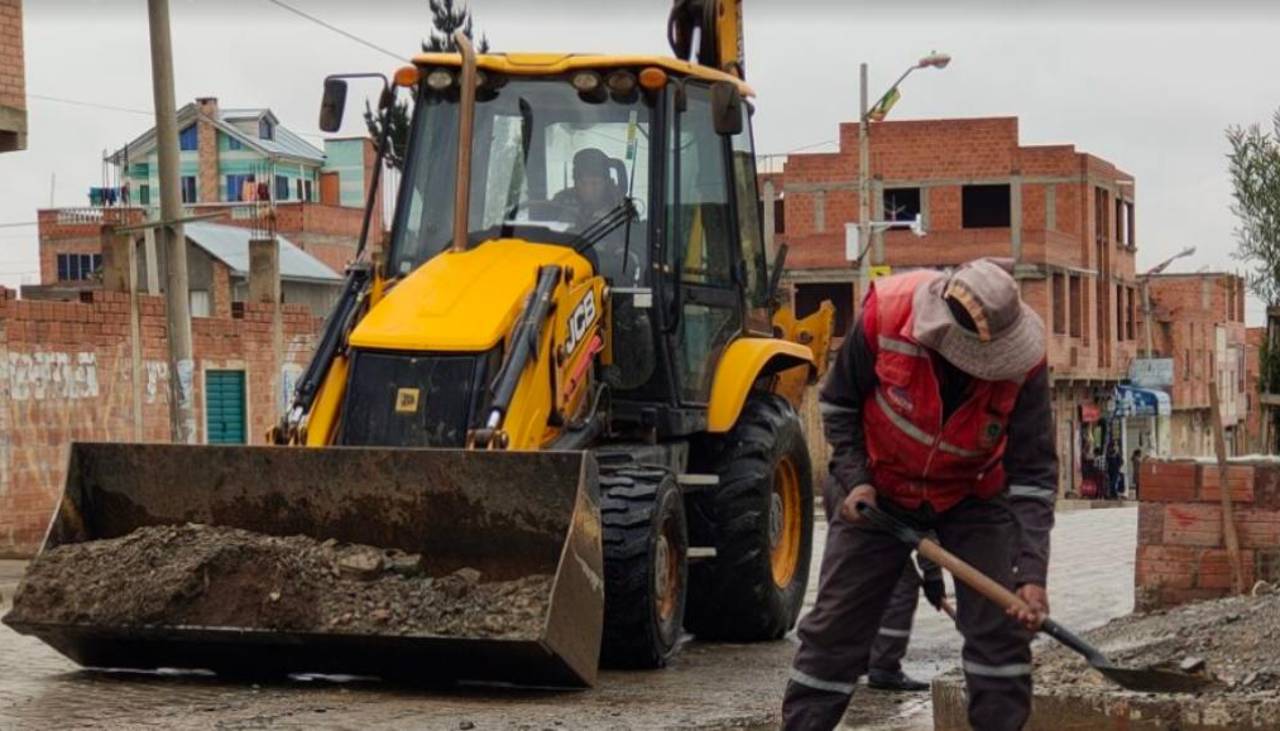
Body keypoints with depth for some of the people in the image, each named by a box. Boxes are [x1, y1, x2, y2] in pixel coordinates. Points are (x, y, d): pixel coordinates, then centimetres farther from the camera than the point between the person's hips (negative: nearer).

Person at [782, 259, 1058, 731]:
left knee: (1001, 625, -6)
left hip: (973, 495, 0)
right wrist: (853, 479, -17)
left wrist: (1031, 574, -30)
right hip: (879, 491, 0)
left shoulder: (1022, 363, -28)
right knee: (834, 625, 2)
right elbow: (838, 404, -9)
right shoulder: (883, 315, -30)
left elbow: (1034, 471, -23)